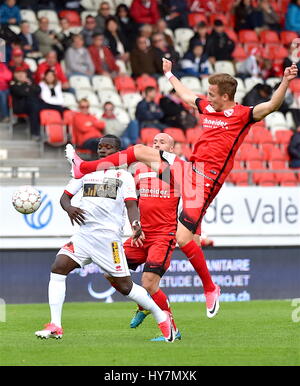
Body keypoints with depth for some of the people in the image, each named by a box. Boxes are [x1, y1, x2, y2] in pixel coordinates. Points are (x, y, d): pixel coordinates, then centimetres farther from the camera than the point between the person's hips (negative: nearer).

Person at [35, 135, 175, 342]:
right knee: (58, 268, -14)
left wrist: (135, 223, -26)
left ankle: (162, 317, 16)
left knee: (124, 285, -4)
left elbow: (131, 204, -5)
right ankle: (55, 326, -13)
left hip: (109, 235, -4)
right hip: (84, 233, 5)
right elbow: (65, 196, 18)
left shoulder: (123, 176, 6)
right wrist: (69, 208, -6)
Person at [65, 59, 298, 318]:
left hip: (205, 180, -8)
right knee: (139, 151, 14)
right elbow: (186, 95, 33)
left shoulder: (243, 115, -8)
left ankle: (210, 289, 3)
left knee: (183, 238, -15)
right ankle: (83, 169, 26)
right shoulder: (208, 108, 14)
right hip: (189, 168, 8)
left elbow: (272, 105, -22)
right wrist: (169, 74, 45)